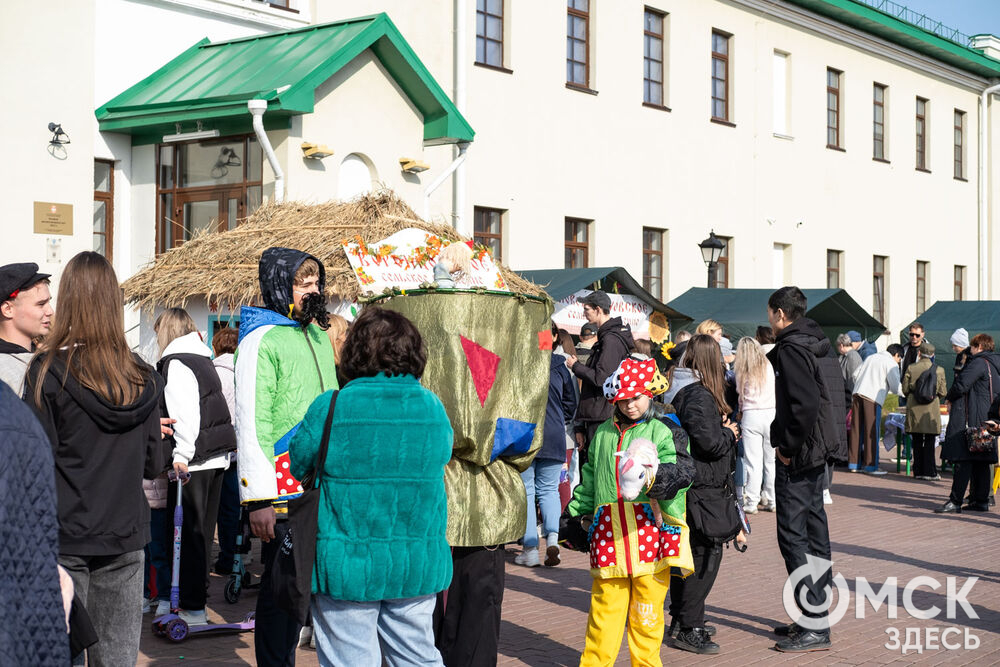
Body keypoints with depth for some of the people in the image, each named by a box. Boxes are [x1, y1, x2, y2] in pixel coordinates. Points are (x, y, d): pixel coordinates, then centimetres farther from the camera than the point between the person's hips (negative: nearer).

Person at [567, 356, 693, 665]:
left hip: (649, 526, -2)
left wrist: (666, 479, -29)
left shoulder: (660, 432, 3)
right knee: (605, 602, 5)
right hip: (608, 530, 3)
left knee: (647, 605, 3)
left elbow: (673, 472, -7)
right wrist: (577, 514, 22)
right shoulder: (604, 433, 15)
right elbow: (590, 479, 23)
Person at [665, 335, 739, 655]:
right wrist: (730, 434, -5)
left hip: (688, 483, 10)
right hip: (703, 487, -10)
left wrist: (723, 428, 6)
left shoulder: (683, 391, 12)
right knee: (706, 554, -5)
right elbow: (709, 442, -23)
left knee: (688, 551, 17)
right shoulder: (700, 396, -18)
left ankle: (681, 619, 27)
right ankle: (689, 628, -2)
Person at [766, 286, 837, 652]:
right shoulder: (817, 344, 13)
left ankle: (815, 627, -6)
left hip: (796, 458, -10)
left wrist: (788, 447, -16)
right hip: (817, 453, 10)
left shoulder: (791, 348, -16)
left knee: (793, 536, -7)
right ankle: (815, 617, 22)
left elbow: (805, 403, -26)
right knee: (814, 533, 14)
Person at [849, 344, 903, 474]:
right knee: (872, 432, -3)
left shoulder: (871, 357, 24)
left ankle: (853, 464, 10)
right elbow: (895, 386, -2)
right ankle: (871, 466, -3)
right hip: (873, 398, -7)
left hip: (857, 394, 7)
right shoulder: (891, 363, 3)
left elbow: (855, 375, 21)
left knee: (856, 430, 7)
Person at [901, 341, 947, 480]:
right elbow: (943, 392, 0)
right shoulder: (939, 370, -4)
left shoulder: (911, 368, -3)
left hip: (914, 408, 1)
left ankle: (918, 471, 10)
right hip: (931, 409, -1)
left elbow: (905, 389, 1)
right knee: (929, 442, 4)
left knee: (917, 442, 8)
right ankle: (929, 471, 3)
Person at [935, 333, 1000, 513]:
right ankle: (981, 500, 14)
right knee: (981, 462, 11)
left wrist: (949, 398, 2)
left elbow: (961, 385, -19)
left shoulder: (979, 362, -12)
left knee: (963, 460, -10)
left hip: (970, 418, -9)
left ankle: (955, 502, -12)